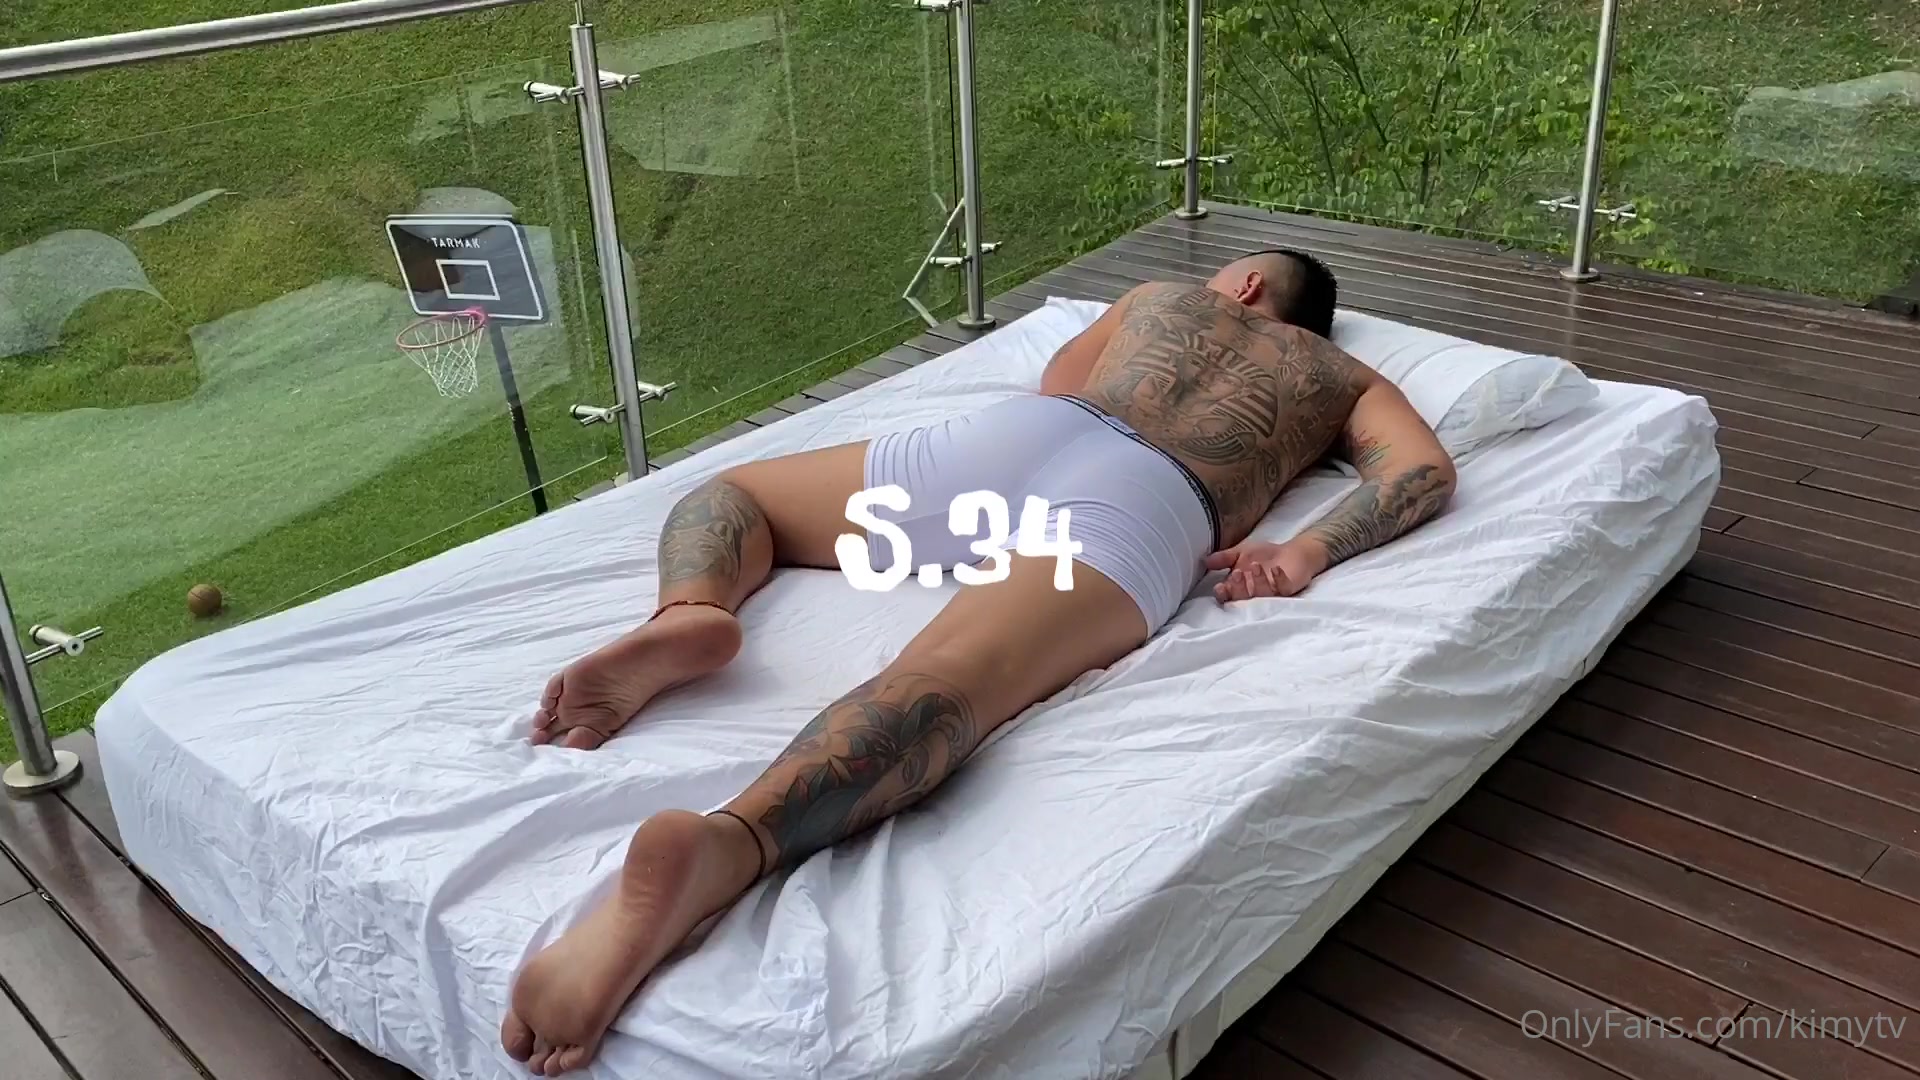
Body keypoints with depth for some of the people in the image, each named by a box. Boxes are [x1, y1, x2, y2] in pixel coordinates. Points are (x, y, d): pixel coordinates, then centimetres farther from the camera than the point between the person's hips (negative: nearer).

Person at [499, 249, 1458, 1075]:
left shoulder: (1161, 297, 41)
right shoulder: (1346, 375, 36)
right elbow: (1426, 467, 18)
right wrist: (1305, 552, 9)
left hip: (1023, 430, 3)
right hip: (1147, 500, -2)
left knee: (729, 492, 19)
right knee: (946, 684, -32)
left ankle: (687, 616, -16)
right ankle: (719, 846, -61)